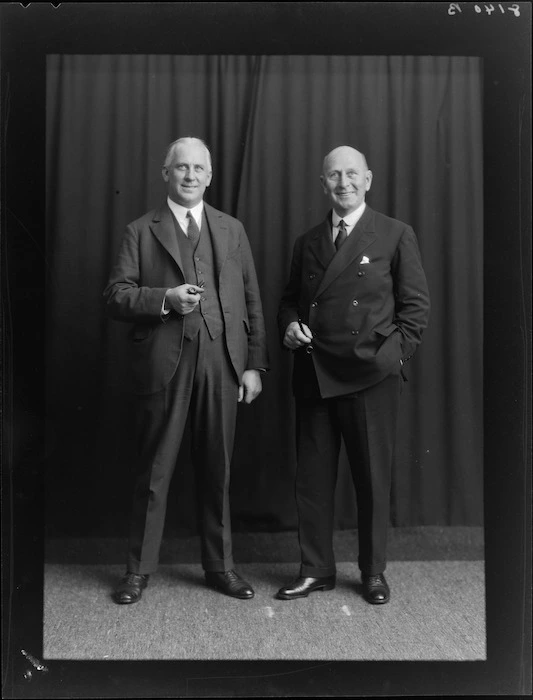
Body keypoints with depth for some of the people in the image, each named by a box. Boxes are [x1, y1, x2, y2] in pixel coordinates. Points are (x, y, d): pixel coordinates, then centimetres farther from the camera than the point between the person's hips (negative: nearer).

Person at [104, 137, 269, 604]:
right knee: (154, 470, 6)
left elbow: (251, 301, 10)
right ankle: (140, 569, 21)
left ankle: (220, 565, 24)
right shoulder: (141, 232, 8)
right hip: (163, 363, -2)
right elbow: (115, 296, 2)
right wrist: (165, 299, -15)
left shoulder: (232, 229, 14)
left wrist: (255, 364, 3)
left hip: (222, 362, 2)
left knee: (217, 469, 9)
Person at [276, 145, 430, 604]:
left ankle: (374, 572, 23)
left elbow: (416, 304, 1)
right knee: (313, 477, 8)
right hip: (314, 374, 4)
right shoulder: (307, 242, 15)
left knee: (374, 477, 6)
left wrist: (395, 355, -8)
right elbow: (290, 300, 21)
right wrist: (289, 325, 0)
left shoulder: (396, 235, 3)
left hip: (371, 376, -3)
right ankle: (316, 569, 23)